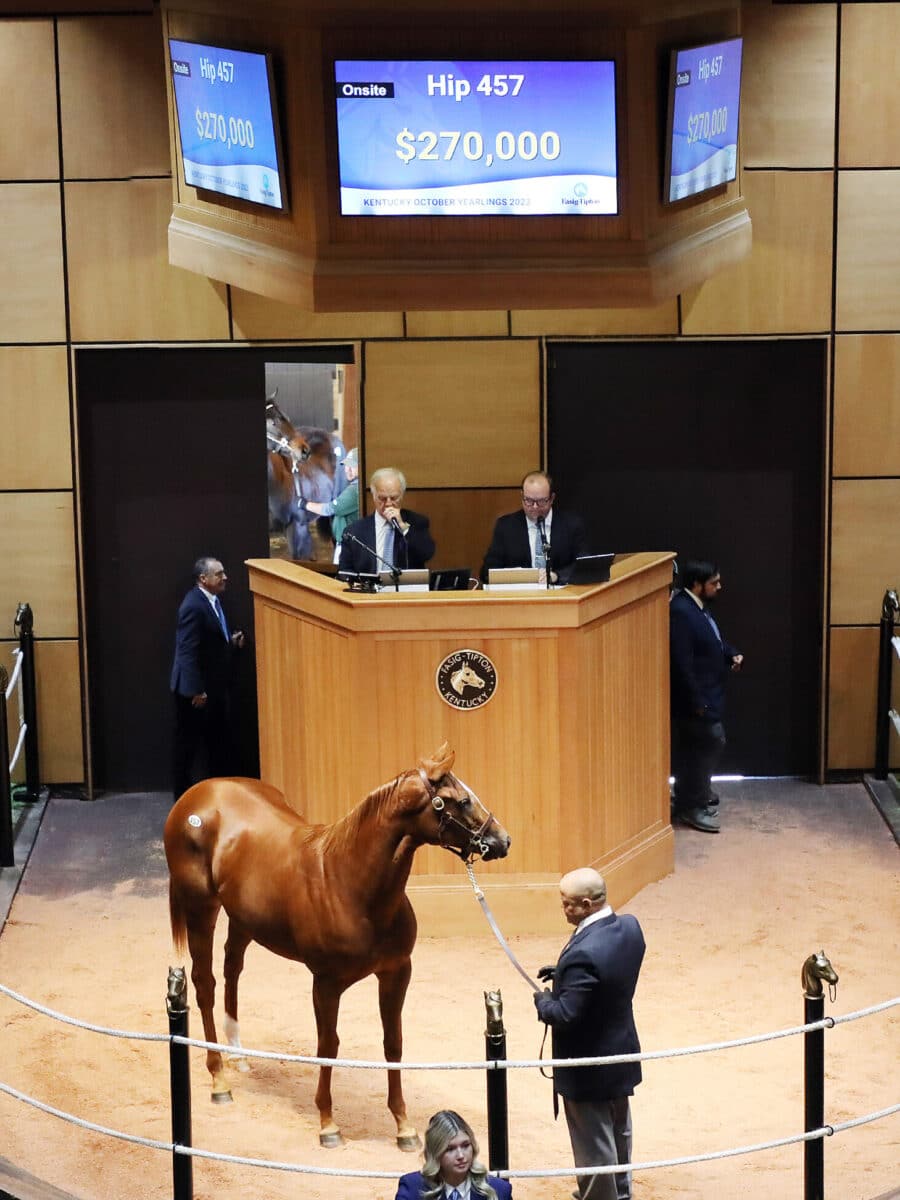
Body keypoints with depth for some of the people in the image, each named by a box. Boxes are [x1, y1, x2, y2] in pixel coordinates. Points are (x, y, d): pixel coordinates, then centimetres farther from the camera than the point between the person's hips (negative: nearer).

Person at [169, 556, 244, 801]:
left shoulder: (213, 601, 8)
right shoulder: (193, 606, -22)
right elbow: (187, 651, -24)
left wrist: (232, 641, 4)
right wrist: (196, 691, -24)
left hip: (215, 686, 9)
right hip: (195, 689, -9)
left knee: (219, 740, 15)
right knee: (187, 743, 4)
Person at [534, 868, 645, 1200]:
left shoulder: (584, 954, -34)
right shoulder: (630, 927, -8)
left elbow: (565, 1016, -29)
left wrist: (543, 1001, -9)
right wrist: (563, 974, 2)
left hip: (588, 1068, -9)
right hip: (622, 1053, 9)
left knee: (594, 1147, 10)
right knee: (619, 1132, 28)